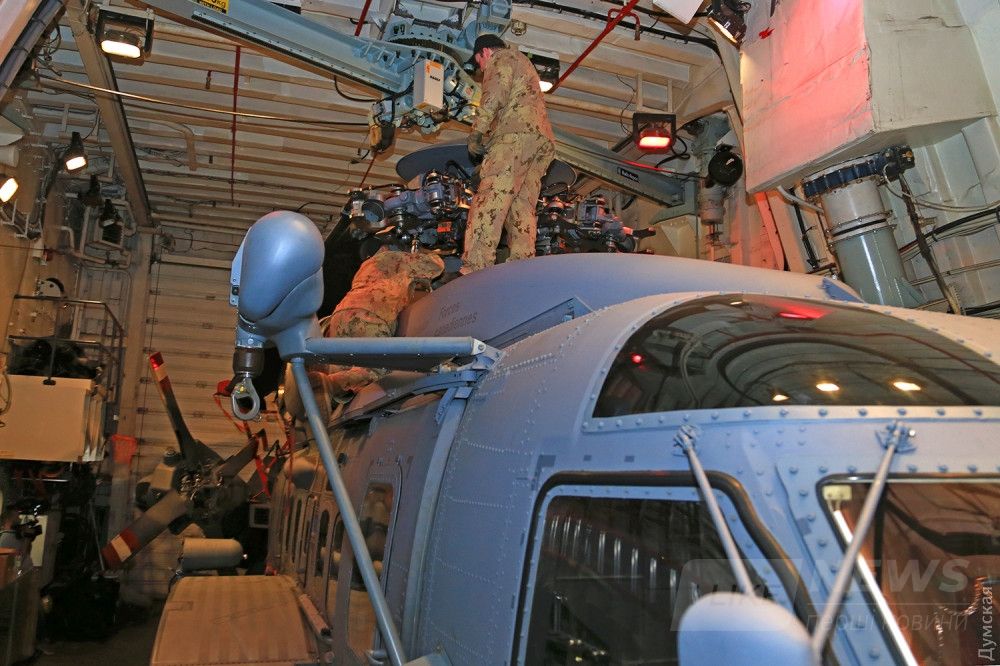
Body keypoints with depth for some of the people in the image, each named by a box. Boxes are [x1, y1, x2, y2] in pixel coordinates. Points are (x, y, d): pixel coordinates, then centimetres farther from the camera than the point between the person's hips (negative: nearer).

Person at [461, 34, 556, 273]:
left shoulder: (502, 58, 12)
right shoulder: (524, 62, 40)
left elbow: (493, 98, -7)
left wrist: (475, 135, -6)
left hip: (517, 133, -9)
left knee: (489, 201, -19)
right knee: (522, 207, 1)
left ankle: (475, 268, -31)